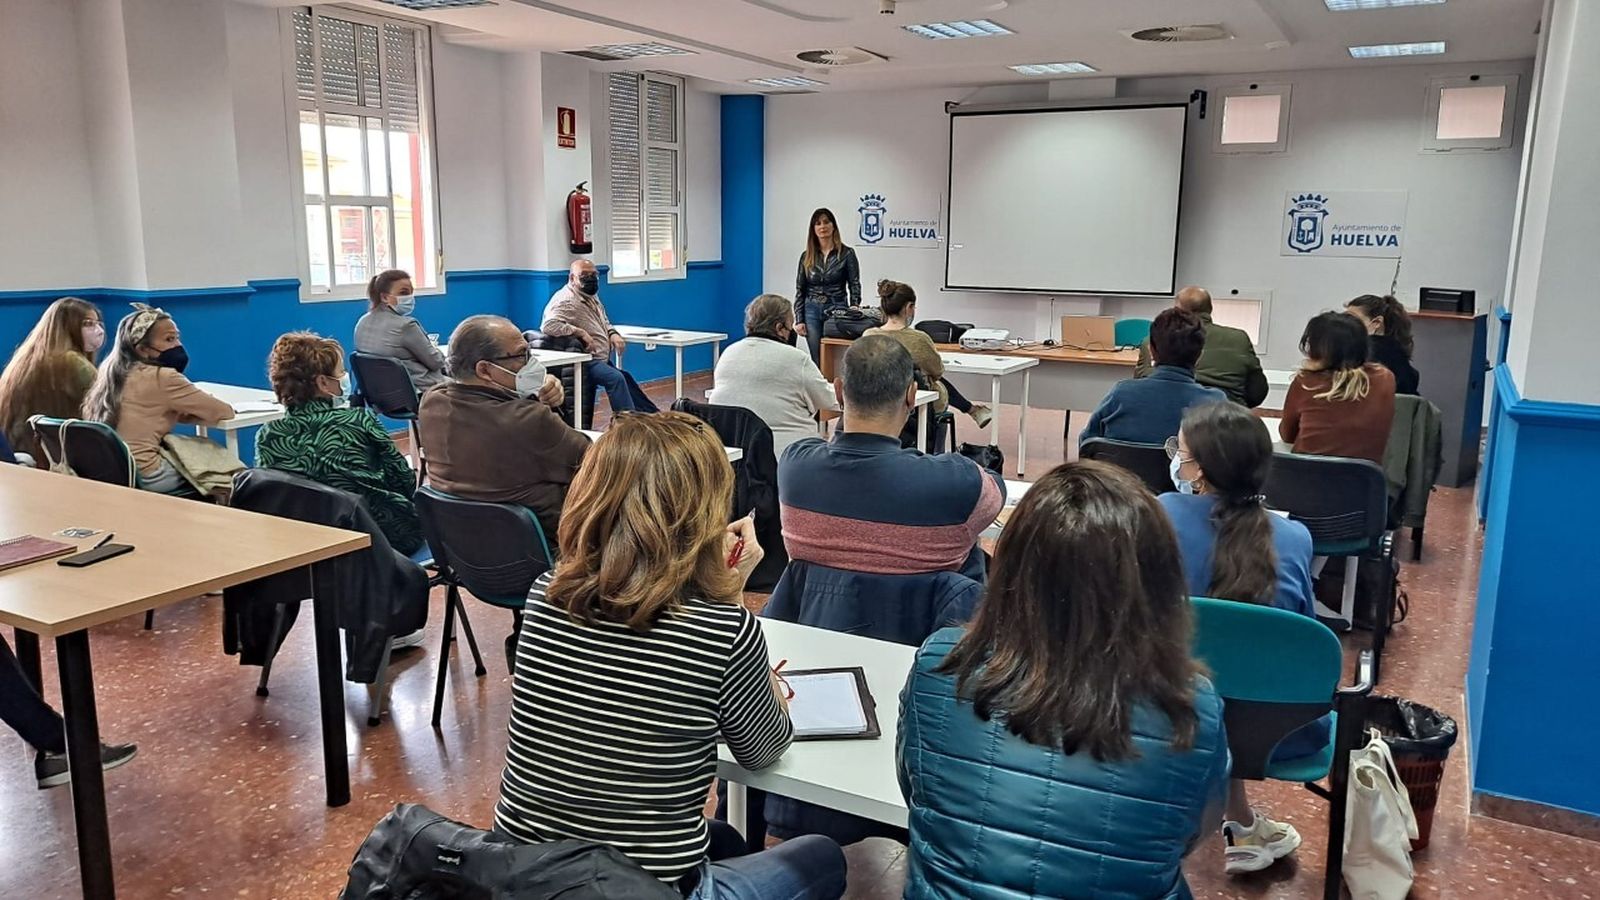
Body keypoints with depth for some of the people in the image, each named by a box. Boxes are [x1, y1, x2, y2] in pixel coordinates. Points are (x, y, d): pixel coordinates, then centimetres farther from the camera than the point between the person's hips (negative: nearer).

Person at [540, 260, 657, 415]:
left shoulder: (591, 296, 14)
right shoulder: (566, 301, -16)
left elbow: (604, 321, 28)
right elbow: (548, 325, -31)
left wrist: (613, 333, 5)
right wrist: (581, 332, -27)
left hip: (602, 359, 11)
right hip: (585, 362, -11)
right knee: (616, 377, -30)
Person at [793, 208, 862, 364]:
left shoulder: (847, 254, 0)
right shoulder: (806, 256, 7)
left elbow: (854, 286, 0)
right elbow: (799, 290, 9)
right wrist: (799, 320, 1)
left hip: (837, 310, -2)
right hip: (812, 311, 2)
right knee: (817, 360, 2)